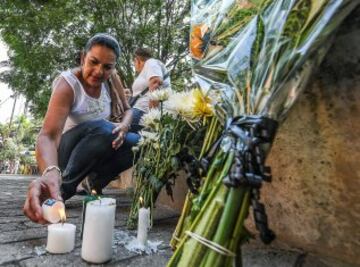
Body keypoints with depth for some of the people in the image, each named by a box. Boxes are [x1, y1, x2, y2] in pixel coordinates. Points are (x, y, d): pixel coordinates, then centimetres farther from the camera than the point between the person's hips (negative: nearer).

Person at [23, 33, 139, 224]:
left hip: (101, 149, 5)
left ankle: (94, 181, 1)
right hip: (65, 150, -5)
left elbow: (127, 110, 1)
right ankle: (64, 187, -16)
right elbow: (48, 135, -36)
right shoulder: (67, 84, -25)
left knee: (137, 143, -19)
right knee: (102, 129, -34)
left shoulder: (111, 79, -9)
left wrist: (124, 126, -25)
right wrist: (50, 172, -58)